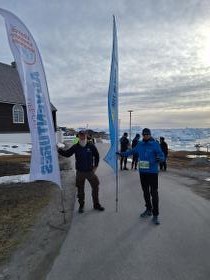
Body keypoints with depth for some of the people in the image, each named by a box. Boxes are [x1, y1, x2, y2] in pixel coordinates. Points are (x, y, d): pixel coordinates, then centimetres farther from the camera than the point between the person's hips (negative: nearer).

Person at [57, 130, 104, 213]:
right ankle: (81, 206, 29)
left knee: (95, 187, 7)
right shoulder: (75, 147, -4)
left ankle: (96, 204, 26)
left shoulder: (91, 146, -5)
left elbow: (97, 156, 6)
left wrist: (95, 166, 3)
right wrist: (59, 150, -17)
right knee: (80, 190, 10)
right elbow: (66, 154, -2)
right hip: (80, 172, 0)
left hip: (90, 171, 0)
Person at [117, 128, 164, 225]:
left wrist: (158, 159, -31)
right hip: (142, 172, 5)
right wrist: (122, 153, 24)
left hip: (152, 172, -5)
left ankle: (155, 215, 8)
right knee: (145, 192, 16)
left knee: (154, 193, -3)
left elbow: (162, 156, -9)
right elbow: (132, 151, 22)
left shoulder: (155, 144, -7)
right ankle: (148, 210, 33)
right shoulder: (139, 144, 7)